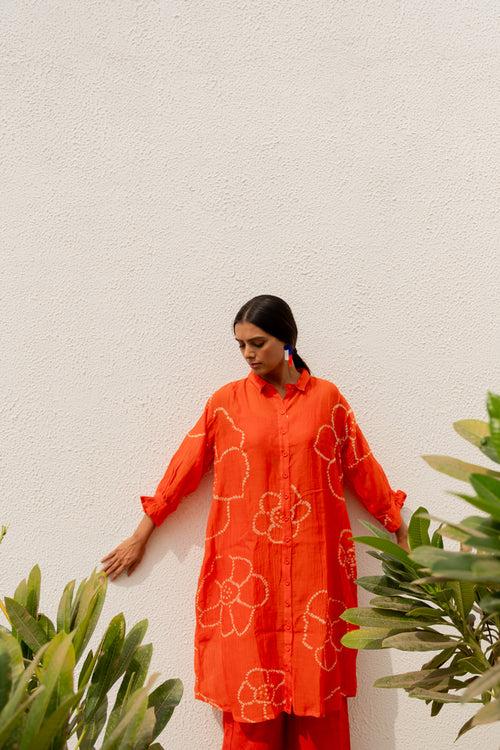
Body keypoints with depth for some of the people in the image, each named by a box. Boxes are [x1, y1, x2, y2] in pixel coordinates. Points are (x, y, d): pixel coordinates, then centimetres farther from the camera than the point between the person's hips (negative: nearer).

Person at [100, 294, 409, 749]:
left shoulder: (327, 397, 4)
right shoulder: (226, 401, 2)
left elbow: (362, 469, 8)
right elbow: (184, 469, 6)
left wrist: (404, 537, 12)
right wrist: (140, 537, 11)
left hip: (315, 564, 1)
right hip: (246, 567, 0)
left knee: (316, 685, 5)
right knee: (250, 685, 4)